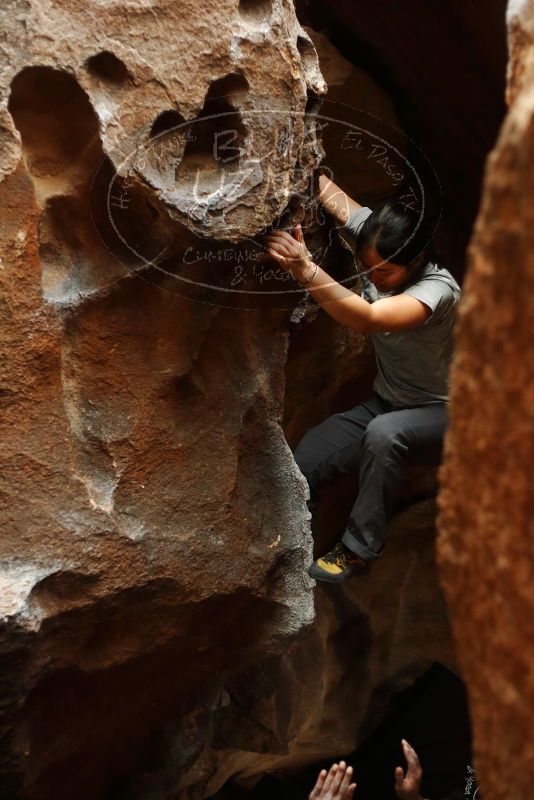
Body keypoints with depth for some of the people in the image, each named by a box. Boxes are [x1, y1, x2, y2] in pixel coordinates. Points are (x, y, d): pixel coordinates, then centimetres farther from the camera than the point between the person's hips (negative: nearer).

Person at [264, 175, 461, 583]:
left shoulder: (438, 289, -31)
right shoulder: (375, 242, -12)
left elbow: (368, 320, -48)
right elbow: (328, 191, -8)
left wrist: (305, 270, -60)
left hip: (441, 415, -6)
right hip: (385, 403, 6)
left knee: (384, 434, -39)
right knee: (303, 464, -15)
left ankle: (359, 550, -22)